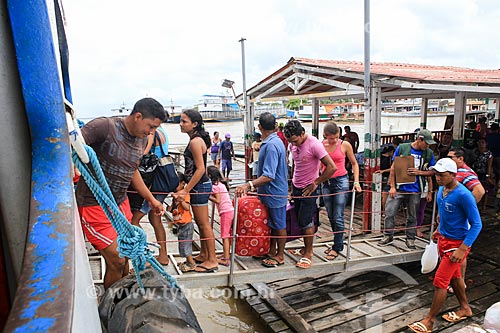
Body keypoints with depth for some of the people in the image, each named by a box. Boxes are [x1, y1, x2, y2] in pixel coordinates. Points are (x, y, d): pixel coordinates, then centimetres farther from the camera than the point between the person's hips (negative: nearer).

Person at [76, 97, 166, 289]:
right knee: (116, 260, -2)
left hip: (120, 203, 7)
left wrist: (151, 199, 16)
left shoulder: (142, 139, 4)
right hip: (95, 206, -7)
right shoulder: (104, 127, -20)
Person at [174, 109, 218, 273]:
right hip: (199, 185, 10)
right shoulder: (197, 139, 13)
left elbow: (200, 169, -22)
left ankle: (212, 261, 9)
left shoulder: (195, 141, -17)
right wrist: (185, 187, 21)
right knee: (200, 223, 18)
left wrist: (185, 190, -21)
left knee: (204, 224, -2)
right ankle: (204, 255, 31)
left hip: (199, 186, -10)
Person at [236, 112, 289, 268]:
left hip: (275, 193, -10)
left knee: (279, 226, 8)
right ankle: (272, 252, 35)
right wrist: (255, 185, 21)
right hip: (269, 193, 10)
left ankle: (280, 256, 24)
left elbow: (269, 176, -32)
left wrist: (249, 185, -37)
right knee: (272, 224, 20)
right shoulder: (272, 142, 7)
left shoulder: (271, 145, -25)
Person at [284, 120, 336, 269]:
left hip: (308, 189, -7)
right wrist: (293, 182, 15)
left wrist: (315, 183, -17)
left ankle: (308, 254, 11)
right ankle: (306, 248, 27)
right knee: (300, 220, 13)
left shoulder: (314, 145, -22)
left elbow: (332, 167, -24)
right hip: (296, 187, 7)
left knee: (305, 222, -3)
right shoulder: (293, 144, 2)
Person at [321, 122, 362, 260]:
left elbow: (354, 164, 5)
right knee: (331, 217, 12)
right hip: (326, 182, 4)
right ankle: (338, 243, 28)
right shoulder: (320, 145, -1)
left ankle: (337, 248, 10)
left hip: (341, 181, -3)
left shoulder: (345, 145, -5)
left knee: (338, 217, -3)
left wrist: (356, 181, -3)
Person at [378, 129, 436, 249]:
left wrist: (419, 172, -11)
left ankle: (410, 239, 28)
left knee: (412, 217, 12)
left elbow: (432, 171, 9)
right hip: (399, 188, -1)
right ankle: (388, 236, 17)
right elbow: (393, 168, -1)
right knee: (389, 213, -1)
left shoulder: (428, 153, 3)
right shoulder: (402, 148, -3)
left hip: (415, 190, 1)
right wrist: (392, 186, -5)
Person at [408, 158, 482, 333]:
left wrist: (462, 249, -25)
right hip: (443, 239, 8)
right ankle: (465, 308, 45)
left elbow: (477, 224, -22)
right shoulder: (442, 189, -2)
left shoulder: (463, 195, -26)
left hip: (456, 243, -8)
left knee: (440, 282, -2)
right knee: (454, 276, 24)